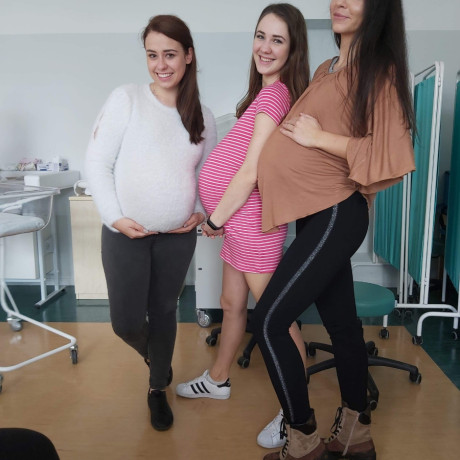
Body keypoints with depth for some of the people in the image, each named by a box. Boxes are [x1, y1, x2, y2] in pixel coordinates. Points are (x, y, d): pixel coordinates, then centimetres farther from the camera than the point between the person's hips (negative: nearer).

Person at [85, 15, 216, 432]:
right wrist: (116, 217, -13)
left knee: (164, 312, 14)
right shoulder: (126, 99, -7)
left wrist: (201, 212, -1)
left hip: (178, 236, 3)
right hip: (125, 233, -2)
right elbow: (97, 162, -7)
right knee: (127, 322, 1)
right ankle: (151, 353, 39)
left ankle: (158, 389, 37)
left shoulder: (202, 116, 4)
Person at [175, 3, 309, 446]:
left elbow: (251, 171, -19)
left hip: (251, 219, -10)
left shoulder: (274, 94, -16)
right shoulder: (270, 92, 13)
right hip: (239, 219, 10)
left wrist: (214, 220, -8)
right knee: (232, 304, 21)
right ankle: (217, 380, 41)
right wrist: (219, 221, 12)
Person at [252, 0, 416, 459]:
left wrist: (319, 137, -12)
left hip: (336, 215, -8)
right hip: (315, 215, 8)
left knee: (268, 320, -8)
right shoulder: (326, 70, 18)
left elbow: (386, 150, -14)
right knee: (341, 322, 14)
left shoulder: (379, 69, -6)